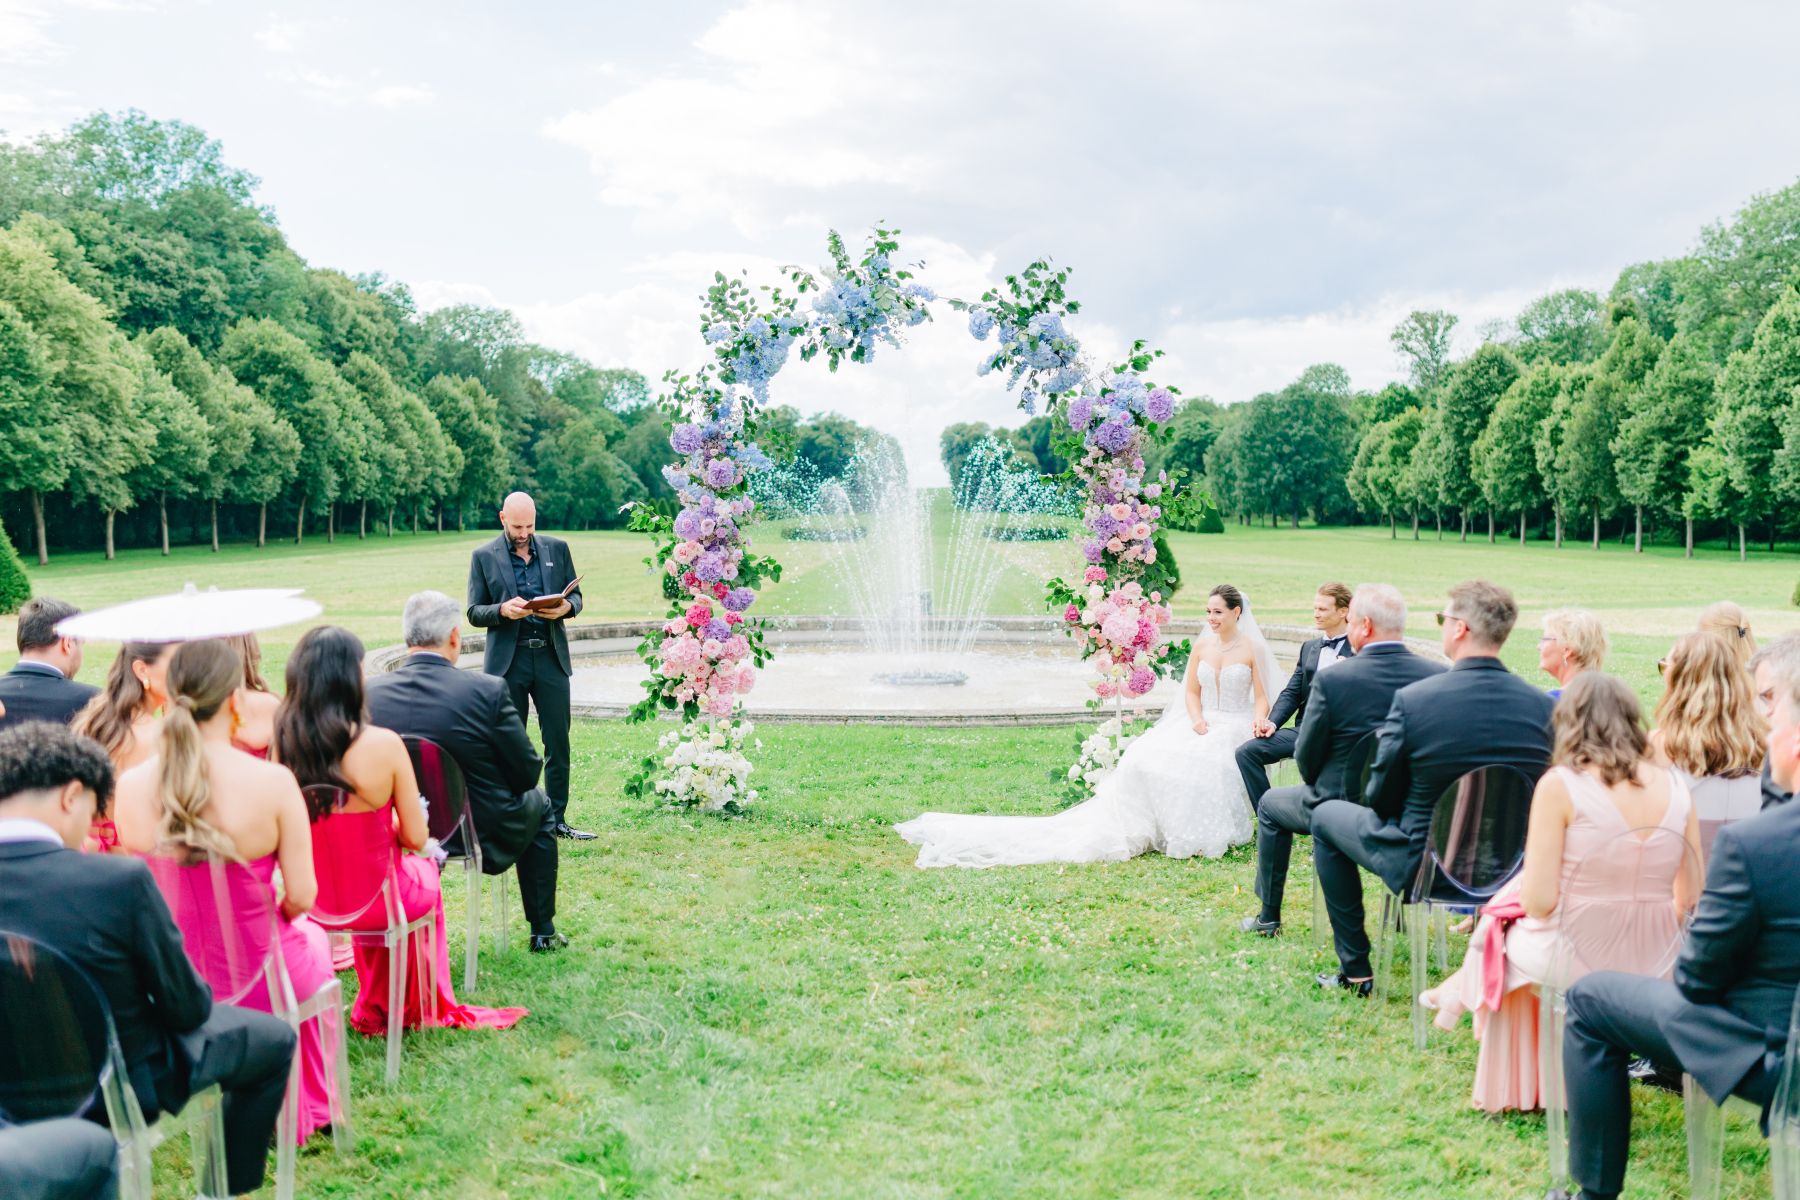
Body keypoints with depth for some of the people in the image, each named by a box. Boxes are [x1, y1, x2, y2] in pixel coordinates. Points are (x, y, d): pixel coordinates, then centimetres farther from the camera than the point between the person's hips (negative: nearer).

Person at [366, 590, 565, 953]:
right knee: (538, 804, 27)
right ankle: (543, 932, 31)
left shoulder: (370, 693, -13)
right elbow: (527, 774, -13)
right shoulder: (487, 691, -23)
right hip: (486, 836, -3)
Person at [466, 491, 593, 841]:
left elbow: (575, 595, 13)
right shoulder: (483, 556, 3)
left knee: (558, 742, 4)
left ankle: (557, 819, 13)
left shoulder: (557, 548, 8)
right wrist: (503, 611, -18)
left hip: (551, 657, 2)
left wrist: (566, 607, -11)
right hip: (507, 661, -2)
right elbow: (474, 613, 2)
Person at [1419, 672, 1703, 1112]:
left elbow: (1538, 902, -16)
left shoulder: (1559, 784, -15)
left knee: (1504, 932, 28)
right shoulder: (1676, 786, -2)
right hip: (1655, 964, 5)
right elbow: (1690, 899, 3)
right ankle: (1461, 989, 43)